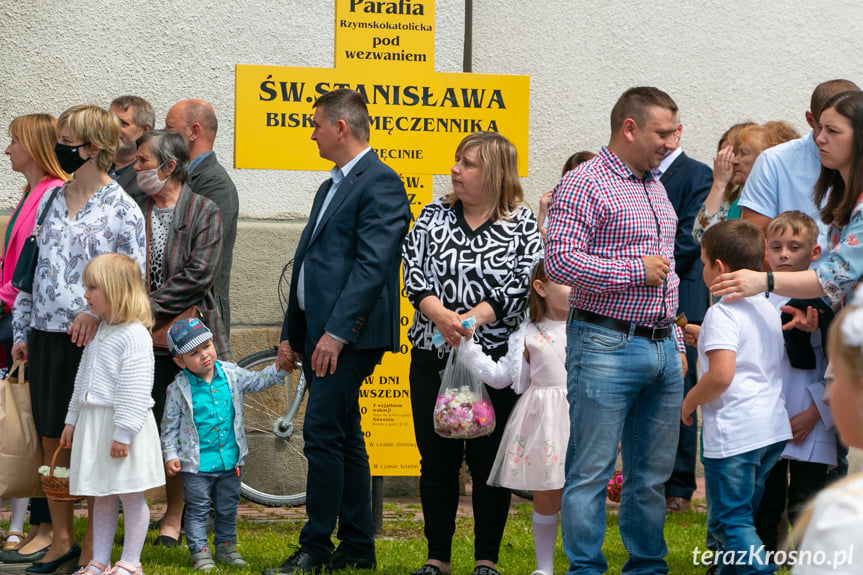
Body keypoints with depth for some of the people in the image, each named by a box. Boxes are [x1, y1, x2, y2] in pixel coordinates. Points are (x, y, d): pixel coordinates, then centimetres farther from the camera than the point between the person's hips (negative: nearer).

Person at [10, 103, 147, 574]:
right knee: (52, 442, 11)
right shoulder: (51, 200, 11)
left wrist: (97, 311, -23)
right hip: (45, 337, 6)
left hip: (91, 340, -6)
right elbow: (34, 266, 16)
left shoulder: (121, 209, -6)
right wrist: (22, 330, 13)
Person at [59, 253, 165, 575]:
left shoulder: (134, 335, -16)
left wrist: (123, 433, -21)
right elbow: (83, 380, 21)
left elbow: (135, 390, -19)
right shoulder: (98, 332, 12)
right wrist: (72, 420, 21)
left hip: (123, 424, -9)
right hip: (93, 424, 9)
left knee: (130, 495, 2)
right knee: (102, 496, 13)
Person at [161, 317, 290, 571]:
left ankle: (225, 546, 31)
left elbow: (257, 381, 12)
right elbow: (169, 426, -4)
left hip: (230, 459, 4)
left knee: (228, 508, 16)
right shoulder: (179, 388, -10)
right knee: (198, 510, 2)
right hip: (196, 464, -4)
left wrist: (281, 368, 0)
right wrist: (170, 456, -11)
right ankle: (200, 552, 9)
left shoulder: (231, 374, 0)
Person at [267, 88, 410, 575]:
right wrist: (292, 333, 20)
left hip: (349, 334, -10)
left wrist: (337, 331, -23)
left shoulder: (380, 183, -10)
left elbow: (372, 265, -18)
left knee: (323, 435, -12)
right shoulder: (331, 187, 22)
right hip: (319, 333, 10)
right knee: (345, 439, 11)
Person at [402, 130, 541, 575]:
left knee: (488, 459, 1)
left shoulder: (523, 225, 0)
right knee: (436, 458, 6)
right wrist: (440, 315, -18)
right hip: (433, 356, 3)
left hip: (495, 358, -3)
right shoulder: (433, 217, 9)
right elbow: (414, 271, -1)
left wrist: (474, 318, -22)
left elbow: (521, 284, -10)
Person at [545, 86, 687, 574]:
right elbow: (559, 261, -17)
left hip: (661, 346, 7)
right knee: (592, 470, -5)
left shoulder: (656, 187, 18)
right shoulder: (584, 184, -7)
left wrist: (677, 342, 20)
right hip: (607, 346, -7)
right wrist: (635, 269, -13)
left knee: (654, 474, 10)